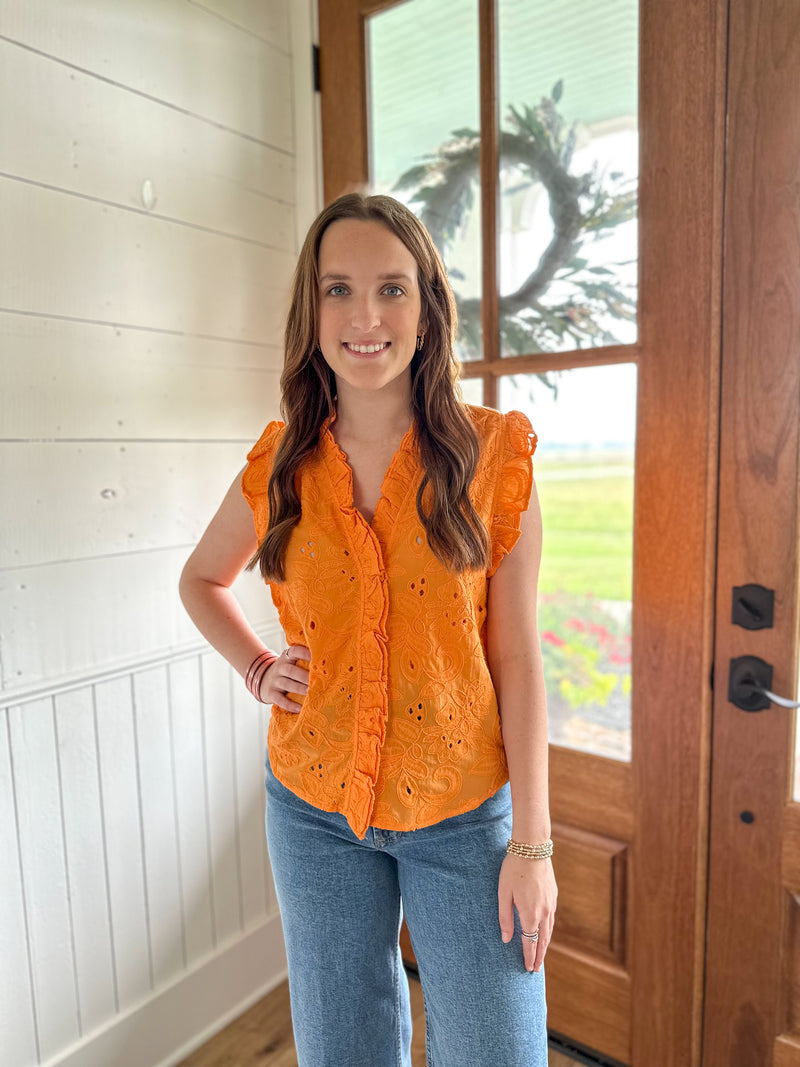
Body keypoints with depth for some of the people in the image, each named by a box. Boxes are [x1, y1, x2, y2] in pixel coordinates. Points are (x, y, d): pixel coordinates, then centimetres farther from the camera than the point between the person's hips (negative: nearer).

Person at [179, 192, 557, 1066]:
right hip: (315, 807, 3)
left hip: (464, 810, -2)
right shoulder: (279, 466, -3)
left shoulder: (493, 454, -10)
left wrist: (531, 843, -7)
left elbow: (516, 655, -8)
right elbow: (201, 579, 15)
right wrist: (256, 670, -1)